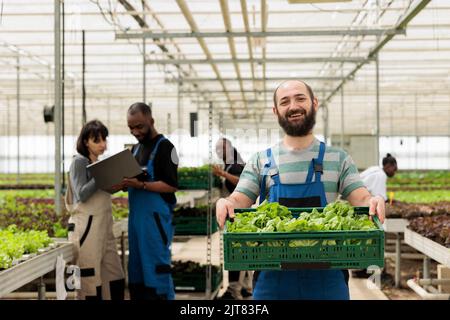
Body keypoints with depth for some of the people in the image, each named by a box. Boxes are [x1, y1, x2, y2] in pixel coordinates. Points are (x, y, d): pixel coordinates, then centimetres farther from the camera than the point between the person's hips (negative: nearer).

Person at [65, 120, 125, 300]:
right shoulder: (79, 162, -4)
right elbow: (82, 194, -13)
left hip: (104, 226, 8)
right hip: (86, 226, -8)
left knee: (115, 277, 6)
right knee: (90, 279, -6)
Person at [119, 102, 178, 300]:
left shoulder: (164, 147, -6)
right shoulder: (135, 148, 17)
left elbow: (171, 185, -13)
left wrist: (141, 185, -22)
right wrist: (122, 183, -1)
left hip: (156, 217, -8)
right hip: (136, 217, 8)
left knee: (157, 267, -7)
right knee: (136, 268, 10)